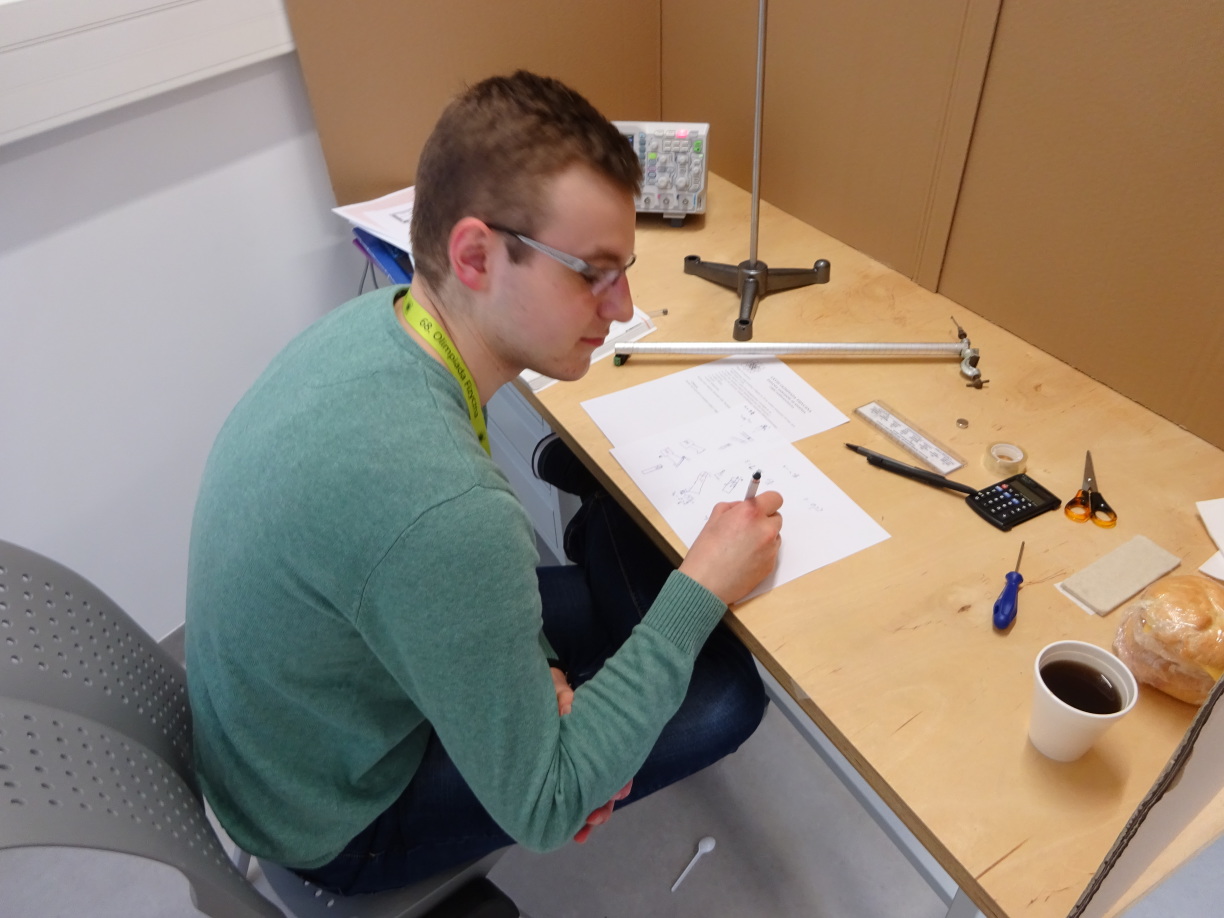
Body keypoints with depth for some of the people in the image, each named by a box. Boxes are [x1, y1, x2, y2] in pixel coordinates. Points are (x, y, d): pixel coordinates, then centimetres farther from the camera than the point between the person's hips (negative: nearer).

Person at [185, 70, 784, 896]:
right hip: (343, 821, -6)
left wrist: (534, 672, -10)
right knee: (727, 690, -5)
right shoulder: (440, 507, -42)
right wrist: (705, 587, -23)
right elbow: (543, 810, -27)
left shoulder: (374, 317, -15)